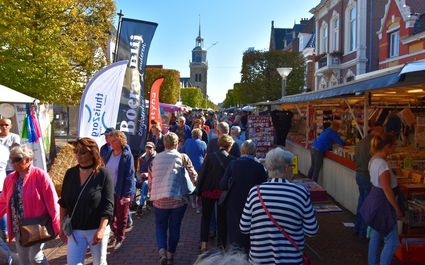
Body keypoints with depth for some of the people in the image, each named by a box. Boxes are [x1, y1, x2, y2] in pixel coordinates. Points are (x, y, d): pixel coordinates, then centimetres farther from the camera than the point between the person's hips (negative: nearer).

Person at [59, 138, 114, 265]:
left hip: (97, 229, -3)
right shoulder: (70, 173, 0)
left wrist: (101, 229, -22)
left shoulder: (103, 174, -12)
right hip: (75, 230, 3)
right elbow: (63, 202, 8)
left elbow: (108, 205, -15)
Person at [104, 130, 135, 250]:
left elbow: (130, 176, -15)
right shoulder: (108, 155, 4)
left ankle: (120, 239, 27)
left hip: (122, 192, -5)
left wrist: (127, 194, -19)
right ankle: (115, 233, 37)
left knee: (121, 217, 9)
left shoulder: (127, 156, -13)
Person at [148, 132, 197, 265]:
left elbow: (150, 180, 9)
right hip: (179, 199, -1)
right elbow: (193, 177, -4)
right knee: (175, 227, 15)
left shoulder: (155, 159, 4)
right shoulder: (183, 157, -5)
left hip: (159, 199, 2)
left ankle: (162, 252, -3)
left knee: (161, 226, 16)